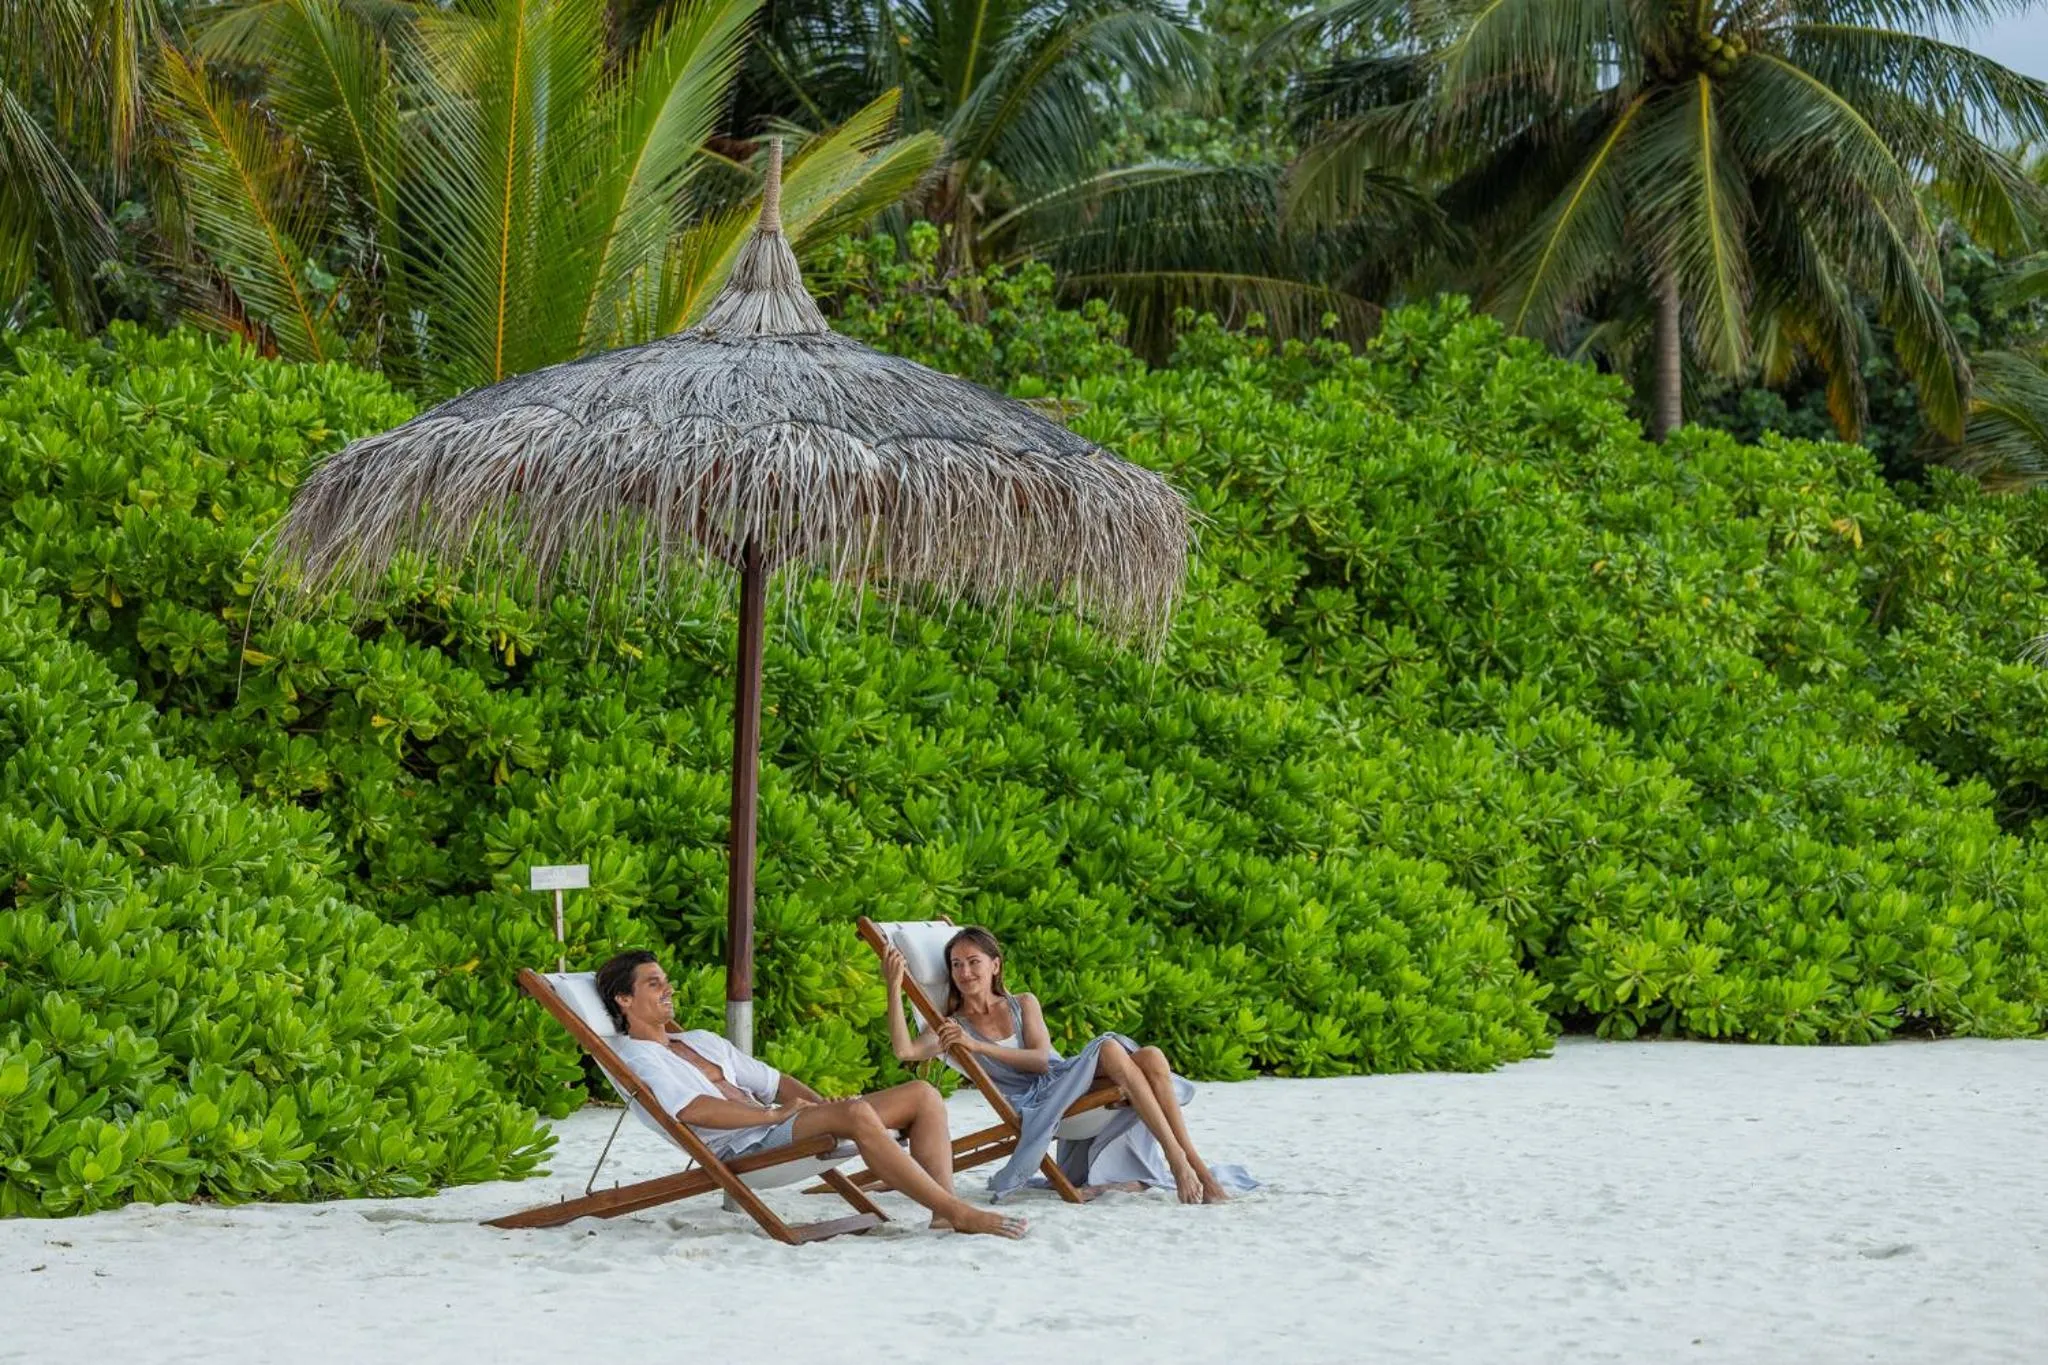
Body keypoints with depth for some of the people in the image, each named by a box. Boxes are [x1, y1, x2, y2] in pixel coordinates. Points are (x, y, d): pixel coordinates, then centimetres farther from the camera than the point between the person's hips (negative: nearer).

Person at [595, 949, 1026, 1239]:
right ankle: (960, 1213, -33)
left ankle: (943, 1215, -17)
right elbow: (693, 1110, -15)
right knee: (858, 1114, -35)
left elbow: (773, 1081, 28)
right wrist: (774, 1114, -17)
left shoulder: (702, 1042, 30)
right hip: (742, 1147, -9)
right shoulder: (635, 1055, 2)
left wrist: (824, 1103, 8)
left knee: (923, 1095, -2)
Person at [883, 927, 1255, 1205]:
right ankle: (1181, 1163, -38)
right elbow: (904, 1050, -10)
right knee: (1109, 1049, -32)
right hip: (1039, 1102, -5)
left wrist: (978, 1045, -9)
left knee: (1151, 1057, -25)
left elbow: (1041, 1058, 3)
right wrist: (895, 986, -17)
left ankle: (1192, 1162, -30)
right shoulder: (953, 1027, 10)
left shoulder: (1023, 1004, 20)